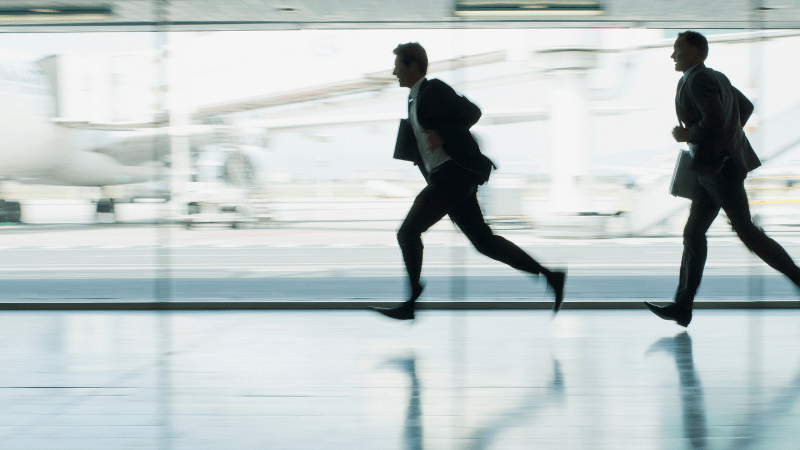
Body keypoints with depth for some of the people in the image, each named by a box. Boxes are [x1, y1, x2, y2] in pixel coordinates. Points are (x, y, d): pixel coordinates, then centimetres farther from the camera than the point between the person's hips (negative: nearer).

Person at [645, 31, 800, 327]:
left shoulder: (698, 79, -16)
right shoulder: (715, 77, 16)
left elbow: (715, 120, -29)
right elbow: (746, 107, 28)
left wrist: (687, 135, -12)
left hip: (720, 167, -10)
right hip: (712, 167, 10)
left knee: (747, 232, -4)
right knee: (693, 233, 5)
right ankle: (682, 308, 3)